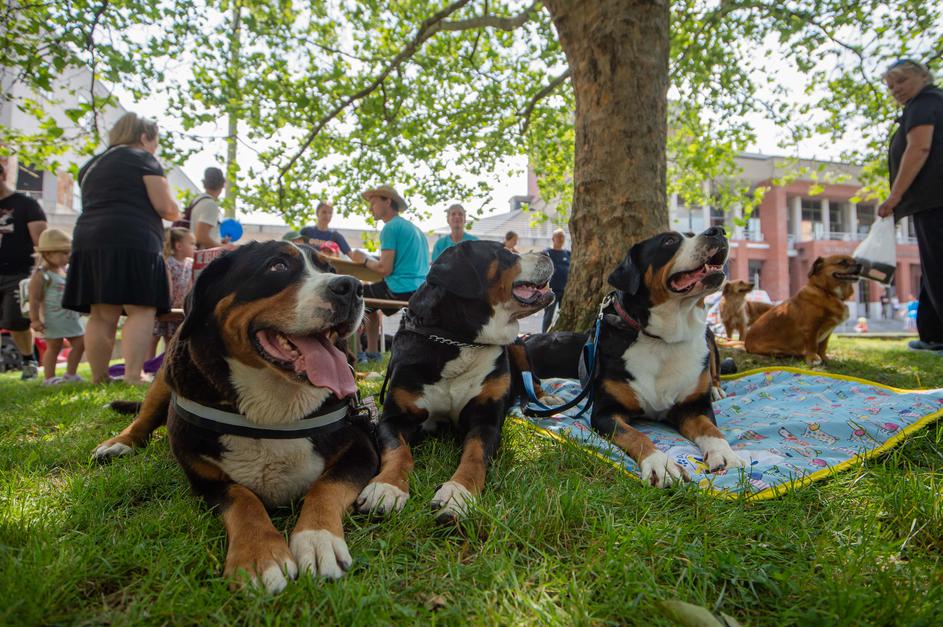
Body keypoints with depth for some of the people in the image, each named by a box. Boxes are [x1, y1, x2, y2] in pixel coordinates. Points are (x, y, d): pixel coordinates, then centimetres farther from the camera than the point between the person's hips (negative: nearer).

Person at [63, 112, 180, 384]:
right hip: (132, 242, -7)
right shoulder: (143, 159, 3)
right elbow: (165, 207, -6)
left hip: (88, 239, 7)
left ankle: (98, 378, 6)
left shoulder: (91, 165, 26)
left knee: (101, 315, 5)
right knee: (141, 310, -10)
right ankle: (133, 376, -20)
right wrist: (175, 214, 16)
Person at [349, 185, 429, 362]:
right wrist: (370, 259, 23)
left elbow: (385, 269, -15)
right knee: (369, 303, 30)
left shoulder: (390, 228, -8)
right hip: (420, 289, 9)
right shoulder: (413, 227, 19)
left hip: (400, 290, -9)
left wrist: (364, 260, 3)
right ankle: (371, 352, 32)